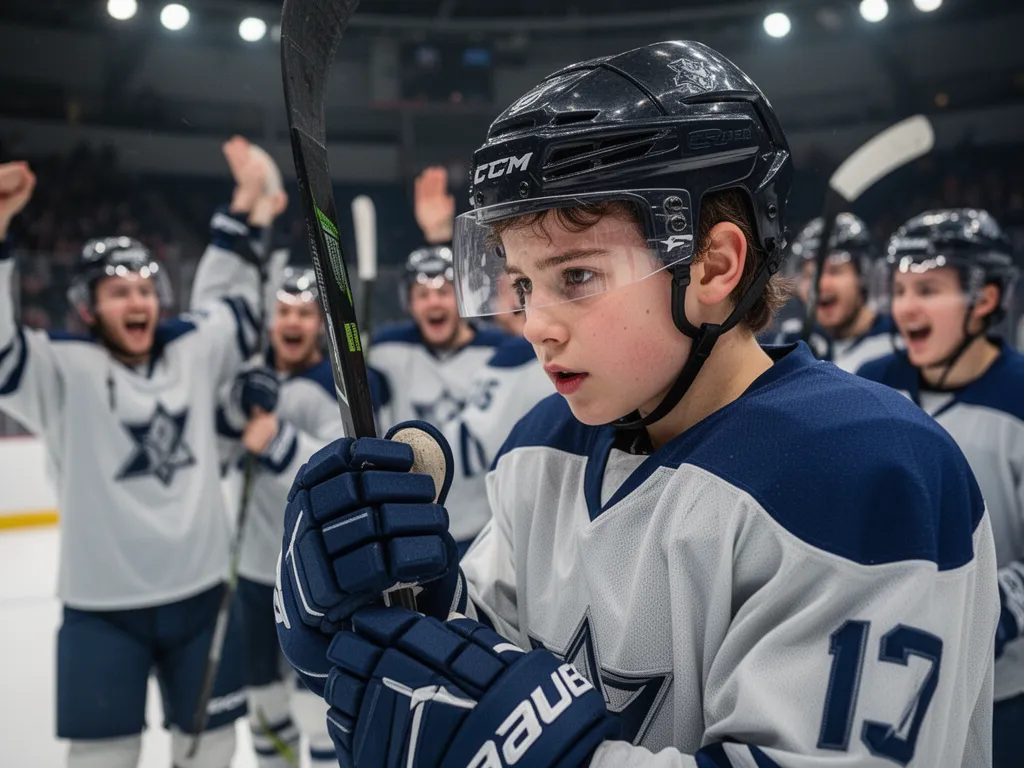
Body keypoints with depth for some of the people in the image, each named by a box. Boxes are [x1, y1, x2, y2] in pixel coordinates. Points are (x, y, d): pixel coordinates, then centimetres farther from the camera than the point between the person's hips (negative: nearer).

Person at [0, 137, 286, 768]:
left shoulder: (190, 352, 3)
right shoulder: (65, 369, -8)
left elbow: (228, 299, 17)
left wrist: (244, 216, 11)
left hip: (200, 591, 4)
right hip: (103, 606, -3)